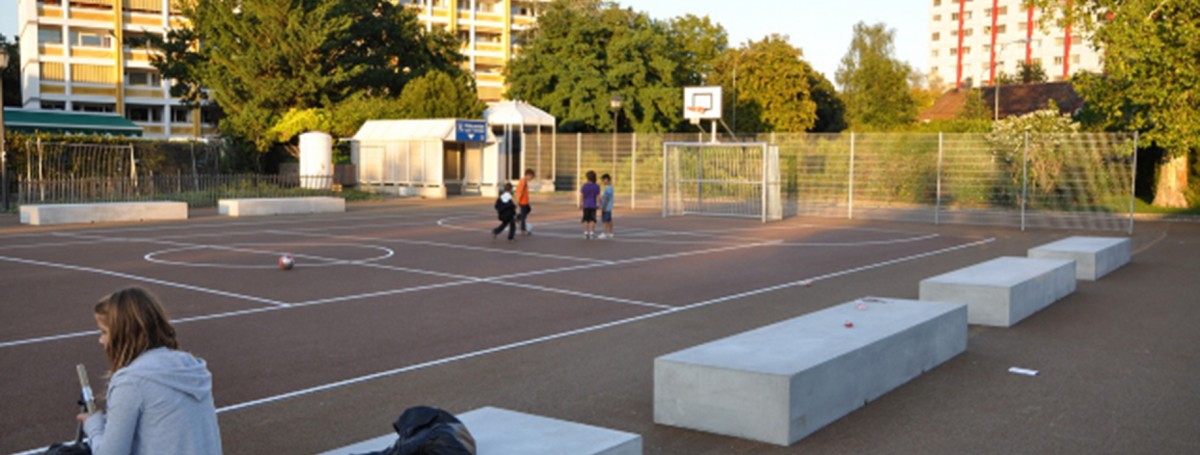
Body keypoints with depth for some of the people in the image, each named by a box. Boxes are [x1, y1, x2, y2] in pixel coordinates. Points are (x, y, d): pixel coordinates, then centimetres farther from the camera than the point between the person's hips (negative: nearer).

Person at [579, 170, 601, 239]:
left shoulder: (584, 186, -4)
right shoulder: (596, 186, -5)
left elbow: (581, 196, -3)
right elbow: (598, 196, -6)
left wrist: (581, 203, 6)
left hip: (586, 205, 1)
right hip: (593, 205, -1)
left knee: (586, 220, 6)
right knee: (592, 220, 4)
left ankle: (586, 233, 4)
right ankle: (591, 233, 0)